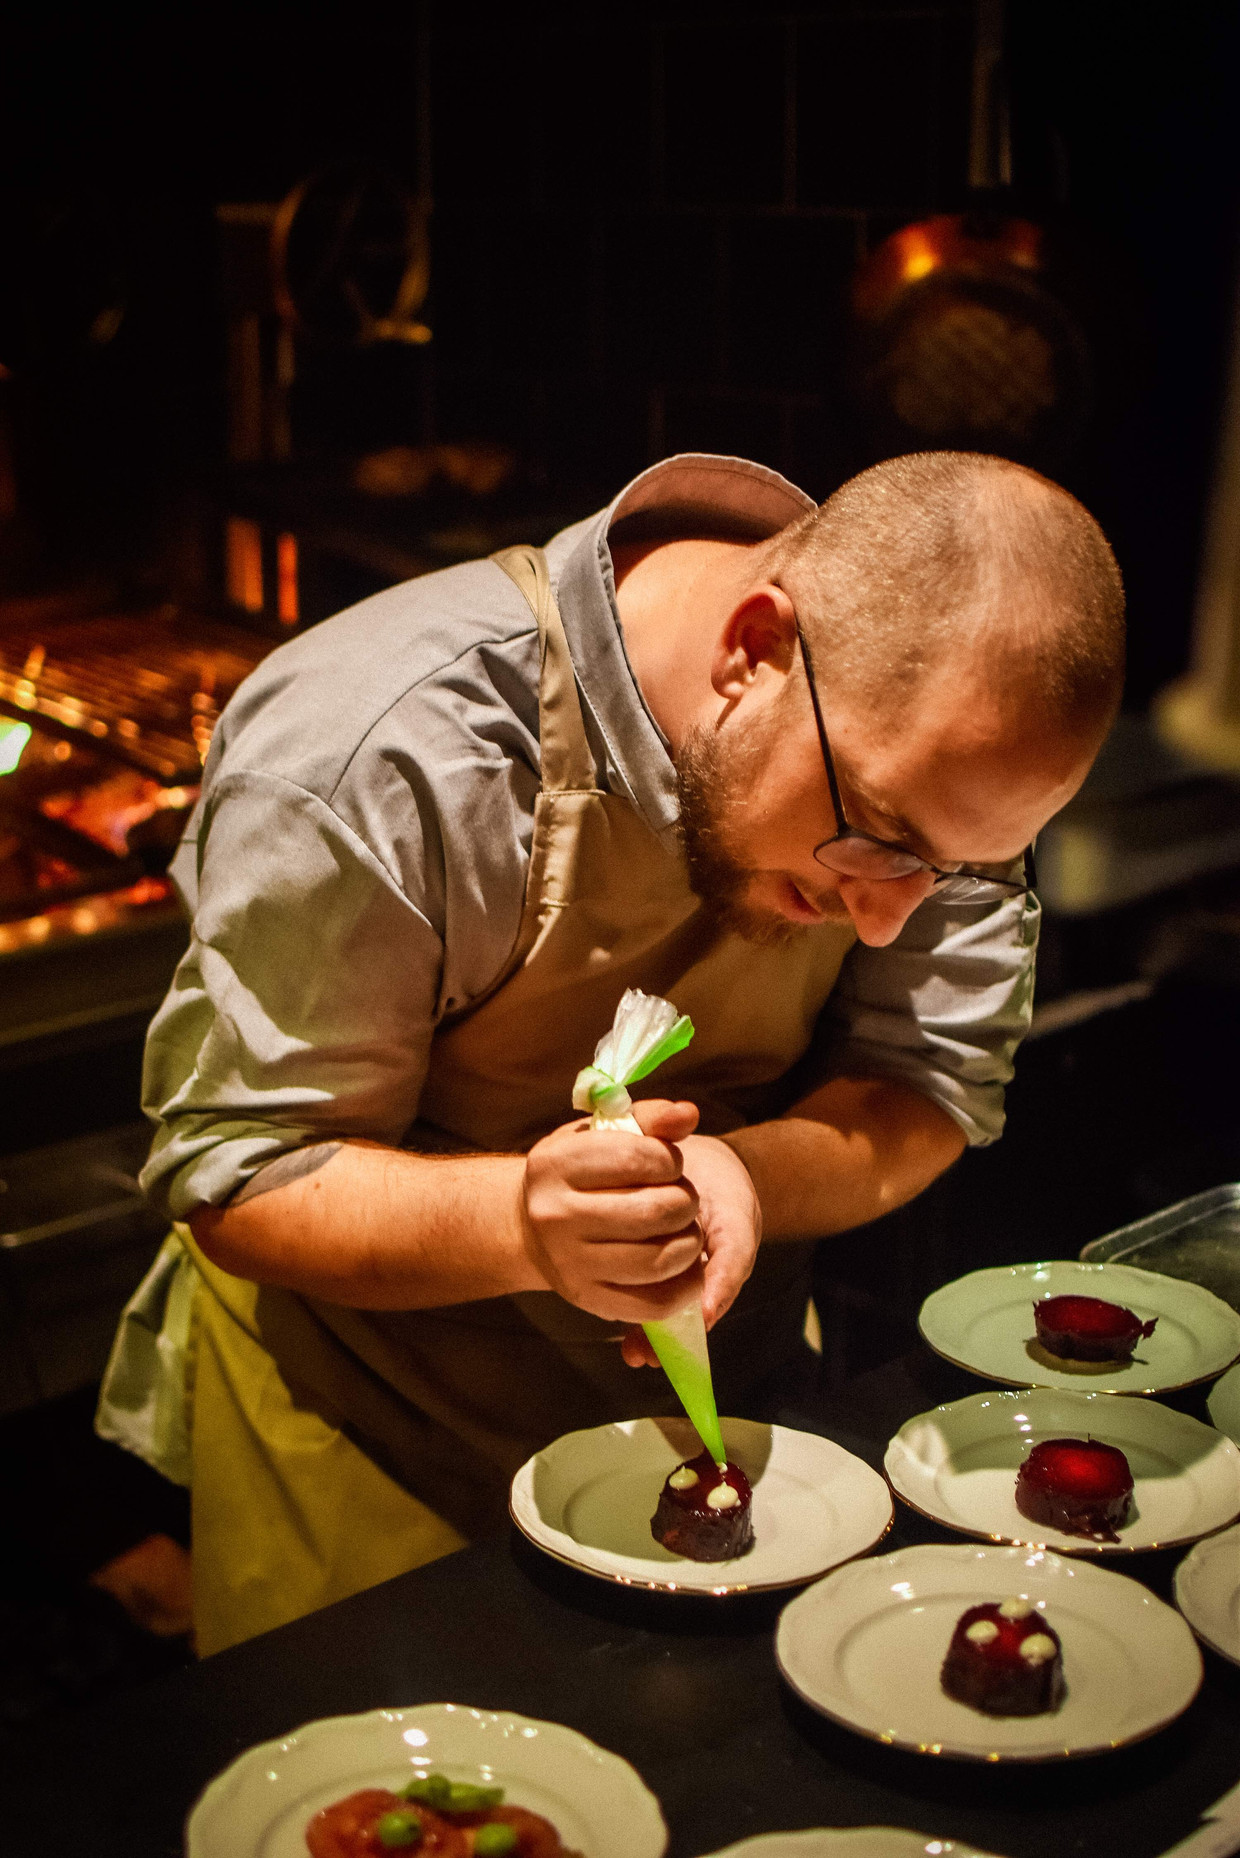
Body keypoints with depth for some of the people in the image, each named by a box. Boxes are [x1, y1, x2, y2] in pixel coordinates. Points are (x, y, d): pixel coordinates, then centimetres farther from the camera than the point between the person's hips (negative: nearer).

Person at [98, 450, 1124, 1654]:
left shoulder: (927, 746, -16)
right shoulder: (371, 756, -32)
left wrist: (741, 1175, -35)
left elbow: (934, 1084, -12)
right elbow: (235, 1175, -25)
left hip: (725, 1385, 5)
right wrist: (522, 1223, -44)